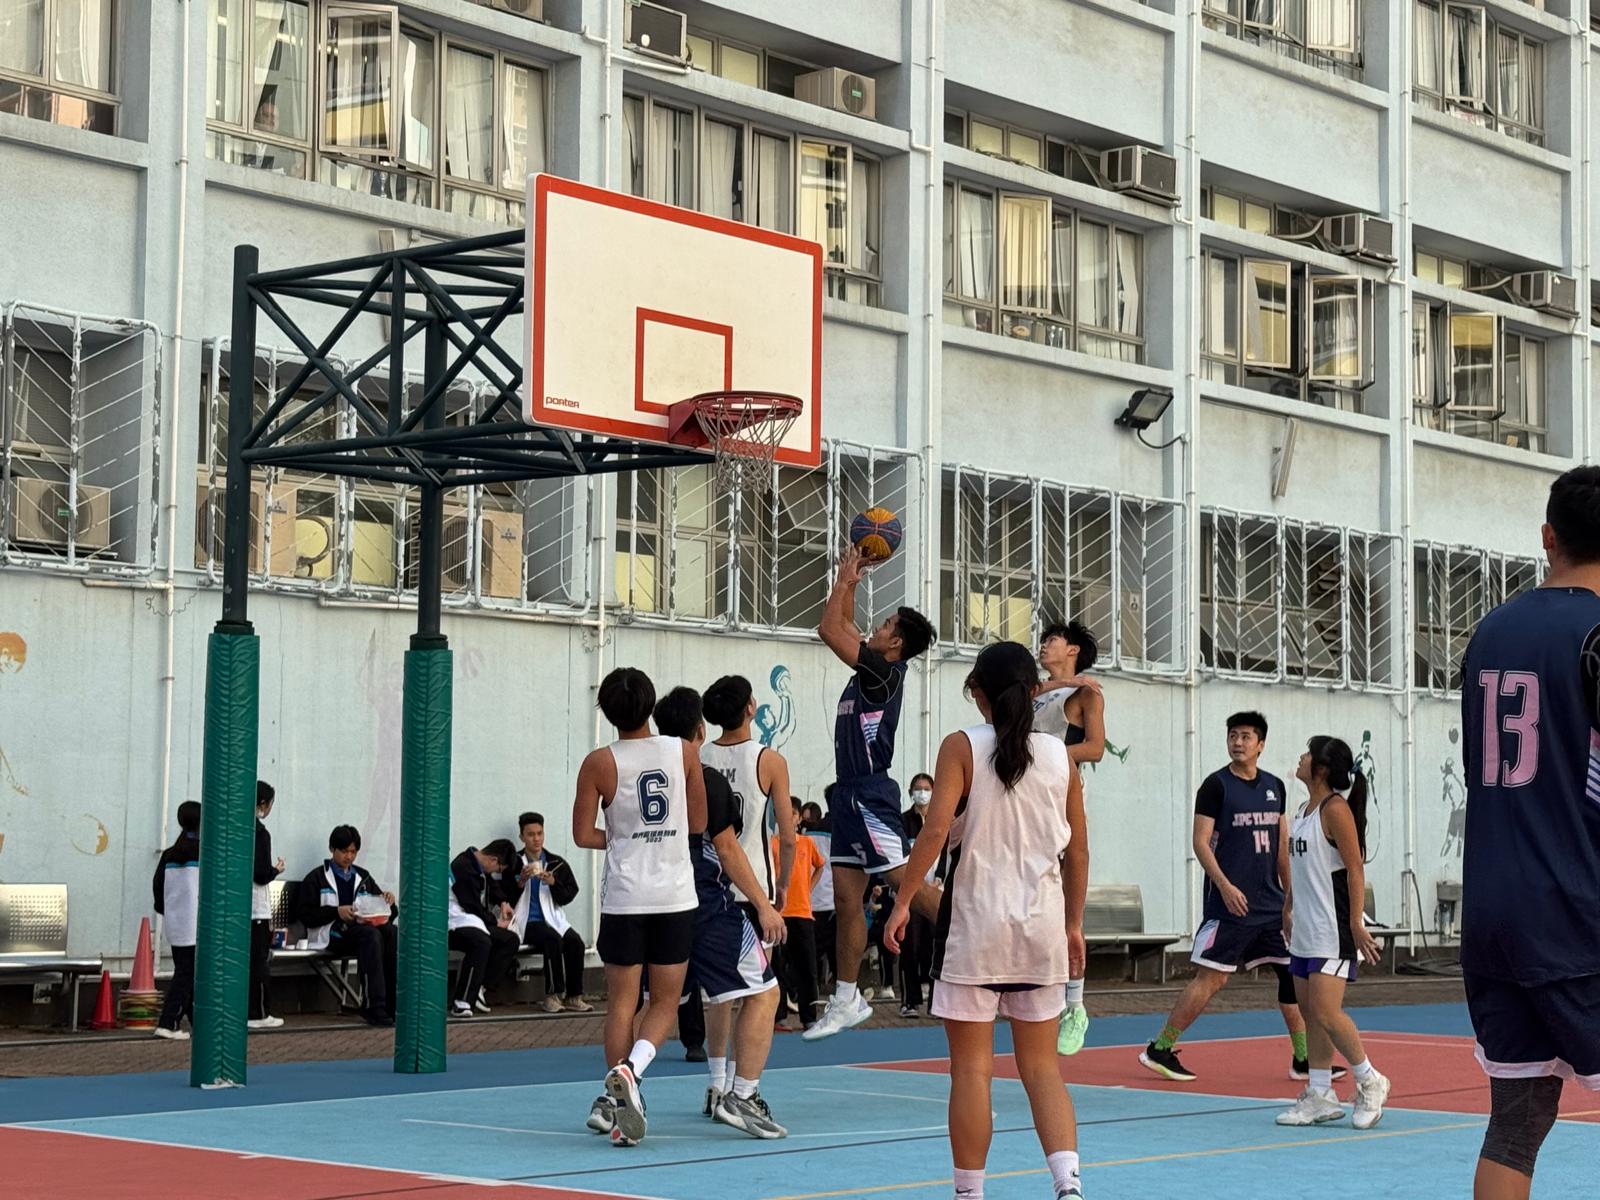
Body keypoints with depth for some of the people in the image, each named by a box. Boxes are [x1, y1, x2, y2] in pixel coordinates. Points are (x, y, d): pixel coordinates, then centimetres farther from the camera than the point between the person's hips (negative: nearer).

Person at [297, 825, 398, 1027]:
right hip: (333, 934, -4)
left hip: (363, 927, 4)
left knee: (391, 931, -31)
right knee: (371, 935, -36)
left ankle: (394, 1002, -34)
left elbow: (386, 912, 27)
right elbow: (306, 917, 1)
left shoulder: (363, 876, 26)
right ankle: (375, 1008, -41)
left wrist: (388, 901, 2)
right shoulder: (316, 878, 11)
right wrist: (337, 912, -14)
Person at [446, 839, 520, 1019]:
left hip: (475, 921, 11)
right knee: (482, 942, -37)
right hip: (455, 921, -11)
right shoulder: (463, 868, -20)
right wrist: (495, 923, -5)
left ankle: (478, 989, -10)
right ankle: (461, 1001, -34)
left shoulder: (480, 867, 12)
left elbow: (492, 886, 31)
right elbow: (473, 906, -18)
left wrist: (503, 902, 11)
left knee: (511, 940, -2)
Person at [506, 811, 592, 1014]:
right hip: (526, 922, -3)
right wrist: (521, 882, -15)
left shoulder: (557, 863, 12)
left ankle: (573, 997, -20)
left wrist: (553, 883, -11)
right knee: (553, 939, -33)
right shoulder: (514, 864, 4)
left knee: (575, 941, -26)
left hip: (552, 920, 3)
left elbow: (570, 895, 6)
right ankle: (553, 995, -25)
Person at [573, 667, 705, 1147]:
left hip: (623, 896, -1)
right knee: (665, 1002, 9)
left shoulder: (599, 763, -5)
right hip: (675, 895, 1)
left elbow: (583, 834, -3)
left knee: (621, 1003, 8)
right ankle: (631, 1069, -16)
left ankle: (616, 1103, 4)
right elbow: (699, 823, 7)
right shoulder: (684, 752, -1)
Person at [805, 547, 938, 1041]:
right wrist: (850, 581, 22)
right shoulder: (872, 668, 14)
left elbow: (829, 630, -15)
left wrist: (844, 580, -4)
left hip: (870, 795, -9)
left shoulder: (885, 671, -11)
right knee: (847, 898, 8)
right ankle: (846, 1001, 12)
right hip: (850, 794, 9)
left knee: (907, 882, -14)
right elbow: (841, 627, 30)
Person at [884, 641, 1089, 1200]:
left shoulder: (963, 747, -4)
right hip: (1042, 925, 3)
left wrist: (903, 902, -8)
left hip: (975, 922, -3)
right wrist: (1074, 924, 19)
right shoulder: (1059, 754, 6)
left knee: (972, 1068, 3)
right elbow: (1077, 850, 9)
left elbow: (936, 830, -15)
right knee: (1041, 1068, 8)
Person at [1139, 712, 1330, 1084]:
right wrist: (1225, 886, -20)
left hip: (1271, 903, 6)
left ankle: (1303, 1060, 14)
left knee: (1293, 972, 6)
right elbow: (1201, 842, -10)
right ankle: (1159, 1049, 0)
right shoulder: (1216, 785, -6)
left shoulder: (1275, 787, 12)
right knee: (1211, 978, -8)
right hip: (1229, 902, -6)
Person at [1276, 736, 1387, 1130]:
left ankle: (1370, 1082, 4)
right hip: (1305, 930, 9)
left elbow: (1355, 869, -16)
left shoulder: (1335, 809, -13)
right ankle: (1319, 1096, 13)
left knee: (1326, 1012, -12)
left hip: (1333, 931, -9)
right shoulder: (1304, 810, 14)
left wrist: (1356, 924, -20)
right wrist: (1288, 909, 23)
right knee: (1310, 1012, 8)